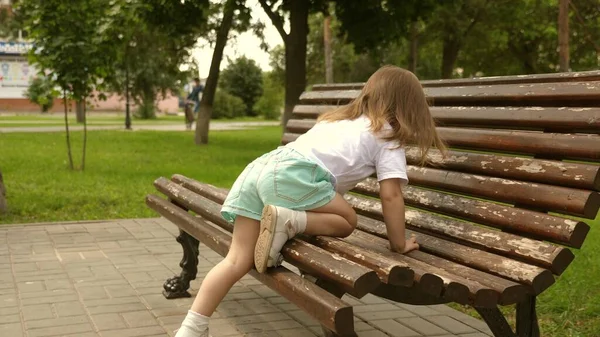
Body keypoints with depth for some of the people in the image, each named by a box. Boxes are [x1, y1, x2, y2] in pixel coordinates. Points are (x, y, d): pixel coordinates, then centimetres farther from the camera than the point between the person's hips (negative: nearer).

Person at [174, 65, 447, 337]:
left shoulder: (340, 118, 35)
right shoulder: (389, 137, 14)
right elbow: (391, 195, 5)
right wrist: (399, 244, 14)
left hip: (259, 166, 7)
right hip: (292, 176, -7)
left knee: (238, 261, 4)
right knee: (347, 221, 13)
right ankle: (287, 220, -13)